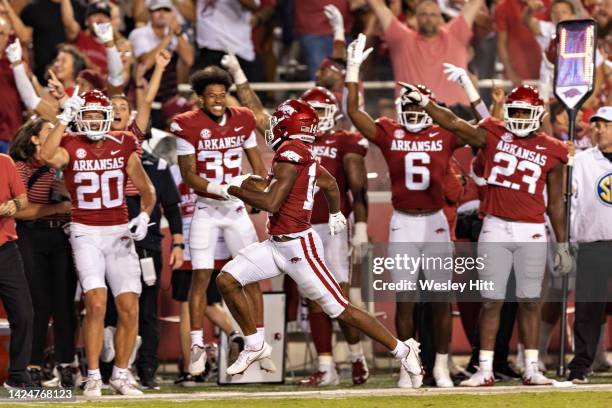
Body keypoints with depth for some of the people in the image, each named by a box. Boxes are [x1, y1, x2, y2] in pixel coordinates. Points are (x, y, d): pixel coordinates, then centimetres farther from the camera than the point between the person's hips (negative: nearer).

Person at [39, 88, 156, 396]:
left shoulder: (122, 146, 4)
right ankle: (93, 377, -10)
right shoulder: (71, 146, -3)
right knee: (96, 304, -18)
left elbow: (147, 190, 10)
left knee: (129, 310, -3)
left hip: (120, 233, 3)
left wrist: (144, 215, -8)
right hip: (86, 234, -3)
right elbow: (47, 157, -27)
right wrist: (64, 119, -22)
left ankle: (120, 374, 13)